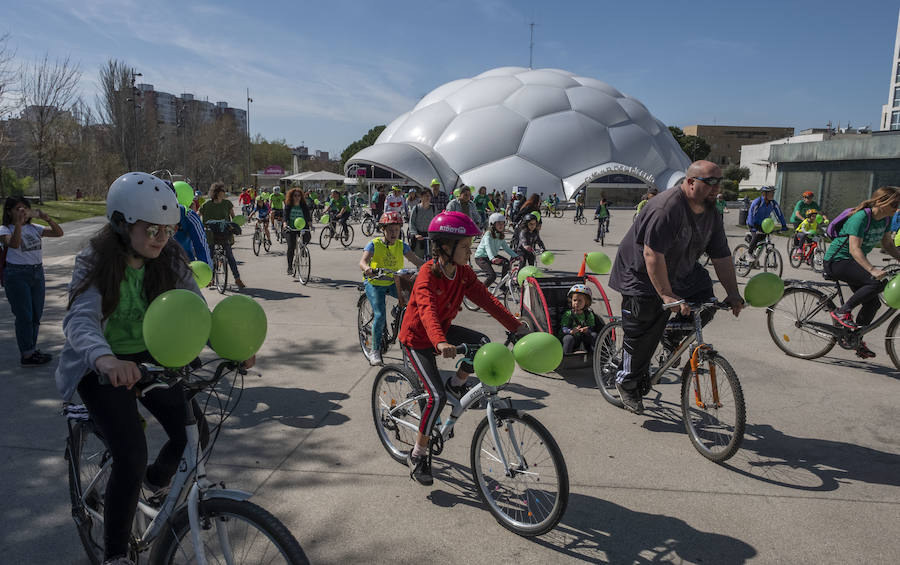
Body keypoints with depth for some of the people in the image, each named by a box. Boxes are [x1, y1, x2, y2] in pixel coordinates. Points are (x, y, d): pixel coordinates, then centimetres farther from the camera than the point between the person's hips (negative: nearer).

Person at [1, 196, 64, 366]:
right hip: (17, 274, -5)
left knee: (36, 314, 11)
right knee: (24, 315, -1)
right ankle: (26, 355, 8)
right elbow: (14, 244, -25)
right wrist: (18, 223, -31)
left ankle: (32, 349, 25)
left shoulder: (34, 228, 8)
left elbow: (59, 233, 0)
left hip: (37, 272, 6)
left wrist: (47, 218, -13)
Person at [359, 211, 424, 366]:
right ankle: (375, 350, 1)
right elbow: (362, 261, -22)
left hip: (394, 283, 3)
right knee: (380, 315, -18)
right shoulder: (374, 244, -9)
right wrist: (367, 269, -47)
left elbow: (416, 260, -8)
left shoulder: (401, 245, 1)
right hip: (375, 283, -3)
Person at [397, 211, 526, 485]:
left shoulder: (463, 273, -8)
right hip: (417, 339, -6)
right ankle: (418, 454, 3)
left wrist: (517, 327, -17)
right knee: (438, 396, -16)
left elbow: (486, 299, -9)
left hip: (442, 330, 6)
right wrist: (440, 343, -63)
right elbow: (427, 310, -45)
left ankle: (457, 383, 9)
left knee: (483, 343, -18)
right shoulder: (428, 274, -29)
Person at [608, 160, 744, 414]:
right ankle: (627, 382, 15)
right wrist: (666, 295, -37)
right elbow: (652, 255, -34)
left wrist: (733, 295, -4)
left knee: (706, 305, -9)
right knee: (644, 333, -5)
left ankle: (673, 334, 18)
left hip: (680, 273, 8)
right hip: (642, 276, -8)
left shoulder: (712, 215, -1)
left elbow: (722, 258, 2)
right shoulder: (666, 208, -29)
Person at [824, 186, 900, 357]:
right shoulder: (861, 217, -23)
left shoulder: (884, 220, 3)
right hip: (836, 261, -9)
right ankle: (842, 312, -13)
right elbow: (854, 249, -31)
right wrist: (872, 270, -42)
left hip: (853, 263, 9)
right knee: (877, 283, -28)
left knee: (872, 302, 3)